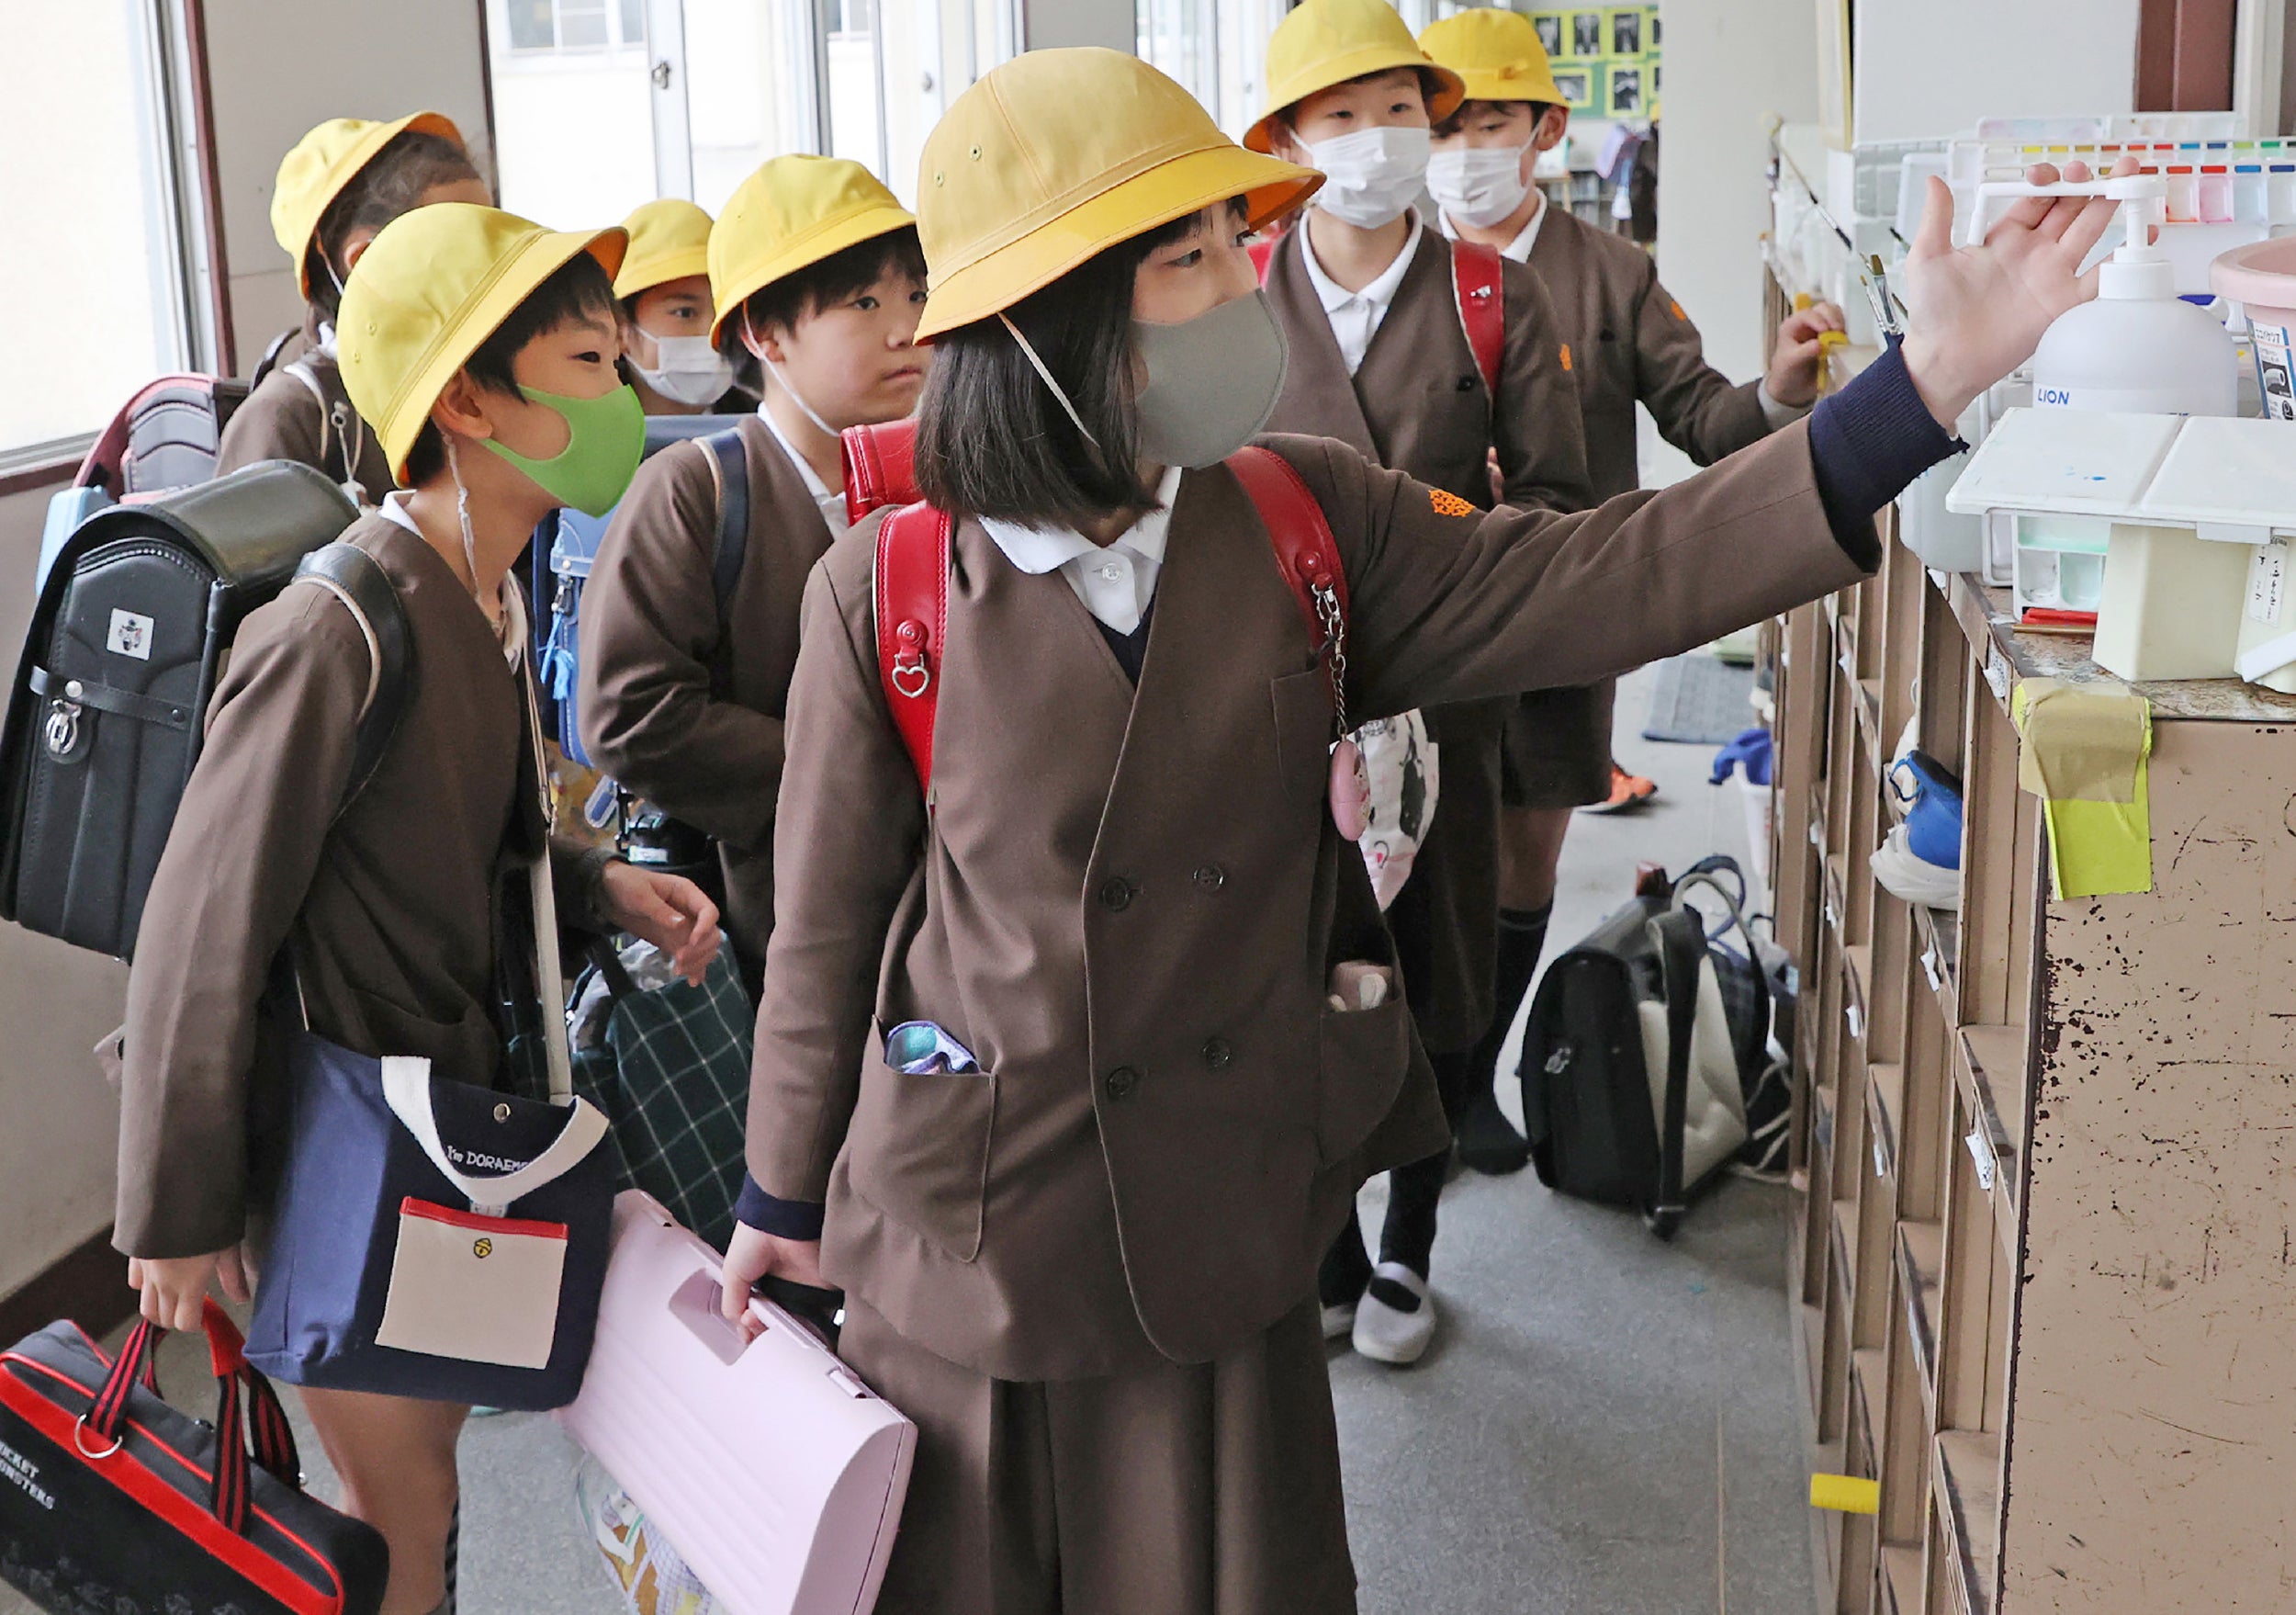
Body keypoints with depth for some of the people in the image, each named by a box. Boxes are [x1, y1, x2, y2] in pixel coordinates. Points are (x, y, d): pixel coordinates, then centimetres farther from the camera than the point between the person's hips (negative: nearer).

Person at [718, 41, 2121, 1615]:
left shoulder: (1305, 523, -4)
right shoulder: (882, 591, -12)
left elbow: (1595, 581, -11)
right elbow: (830, 921, -2)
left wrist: (1931, 379, -19)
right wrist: (784, 1195, 9)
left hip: (1228, 1245, 2)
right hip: (968, 1236, -2)